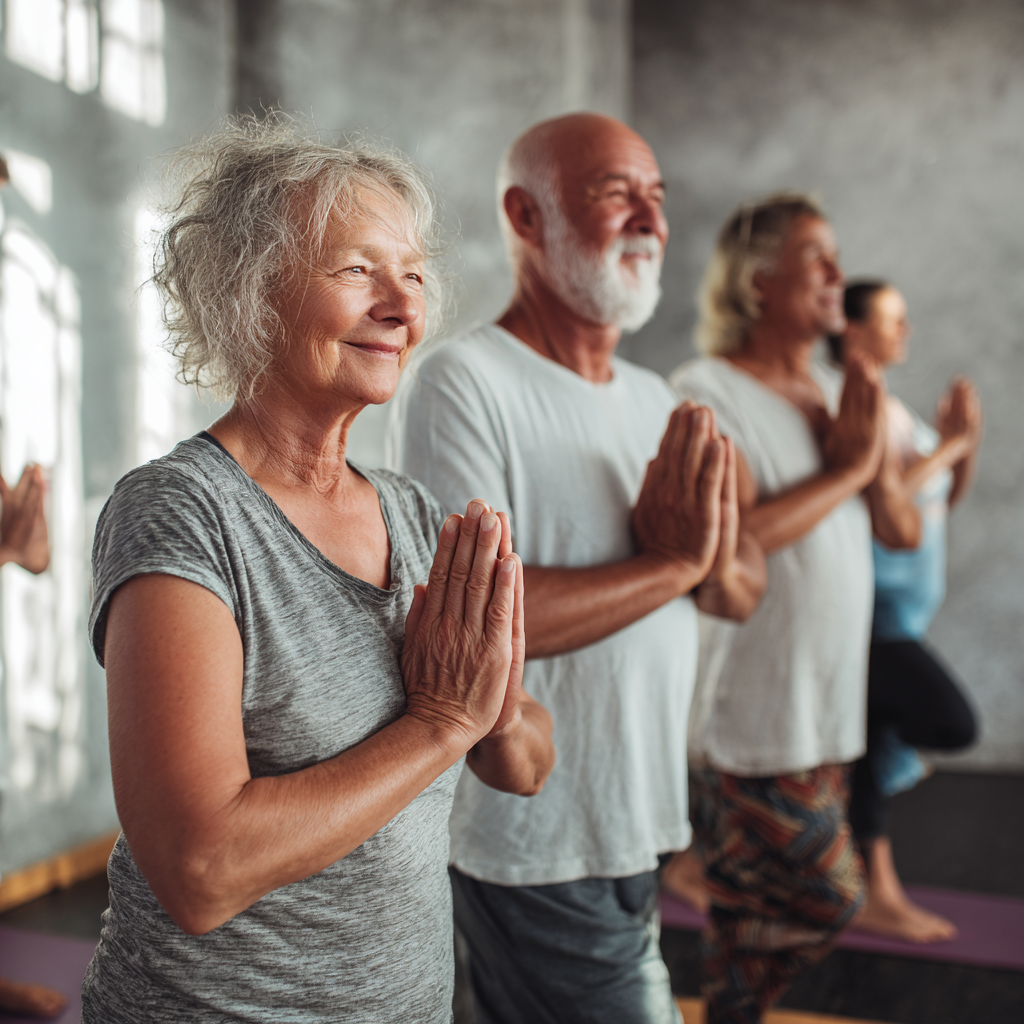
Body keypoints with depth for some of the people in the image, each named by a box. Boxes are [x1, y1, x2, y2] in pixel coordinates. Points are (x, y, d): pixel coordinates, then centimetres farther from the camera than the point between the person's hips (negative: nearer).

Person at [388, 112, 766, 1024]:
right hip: (536, 858, -7)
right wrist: (669, 563, -19)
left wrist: (715, 555, -15)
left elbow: (745, 590, 9)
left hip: (640, 836, 8)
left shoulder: (652, 398, 10)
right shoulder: (462, 384, -16)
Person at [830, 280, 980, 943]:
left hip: (901, 609, 9)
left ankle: (880, 895, 21)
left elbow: (947, 498, 17)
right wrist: (947, 444, -16)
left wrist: (968, 442, 1)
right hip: (871, 610, -9)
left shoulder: (893, 409, 15)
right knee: (953, 726, -14)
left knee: (873, 745, 12)